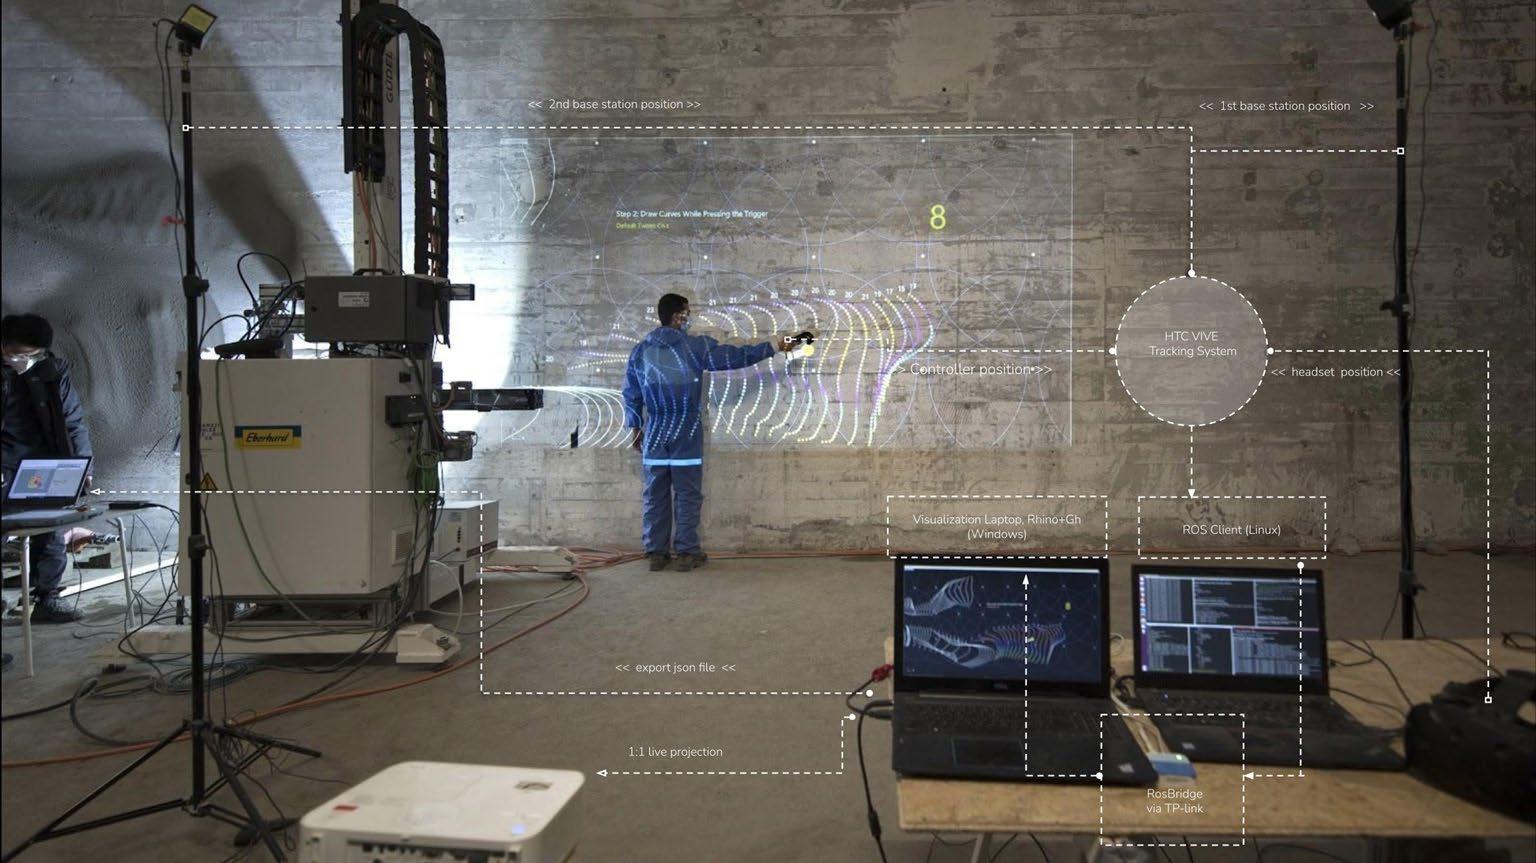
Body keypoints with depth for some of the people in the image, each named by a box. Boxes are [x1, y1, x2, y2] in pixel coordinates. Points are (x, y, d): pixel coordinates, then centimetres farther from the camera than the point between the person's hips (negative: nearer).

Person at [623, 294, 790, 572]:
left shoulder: (640, 351, 6)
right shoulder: (695, 346, -6)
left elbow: (631, 394, 10)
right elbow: (735, 357, -5)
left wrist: (636, 428, 20)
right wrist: (773, 346, 3)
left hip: (655, 434, 4)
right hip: (686, 434, -3)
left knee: (656, 494, 8)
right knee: (687, 494, 3)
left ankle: (656, 553, 12)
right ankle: (687, 552, 6)